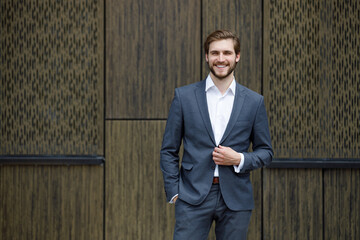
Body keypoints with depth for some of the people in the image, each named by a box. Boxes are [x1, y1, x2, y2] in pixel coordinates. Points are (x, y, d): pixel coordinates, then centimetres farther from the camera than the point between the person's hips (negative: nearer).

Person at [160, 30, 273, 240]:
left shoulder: (254, 102, 5)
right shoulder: (184, 96, 4)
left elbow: (265, 151, 11)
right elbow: (169, 150, 6)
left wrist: (239, 159, -9)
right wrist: (174, 192, -2)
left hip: (235, 199, 1)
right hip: (193, 197, -1)